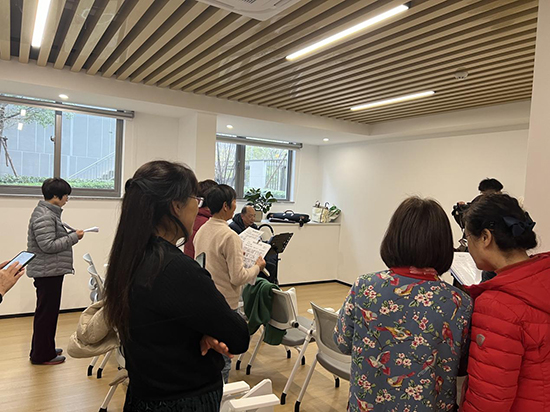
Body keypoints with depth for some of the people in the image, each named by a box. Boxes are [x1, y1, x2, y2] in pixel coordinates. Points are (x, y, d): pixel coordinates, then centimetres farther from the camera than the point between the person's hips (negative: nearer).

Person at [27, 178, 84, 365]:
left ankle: (45, 349, 33)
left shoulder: (49, 213, 13)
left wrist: (71, 234, 7)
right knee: (46, 313, 0)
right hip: (47, 272, -11)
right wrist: (74, 237, -19)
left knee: (48, 312, 20)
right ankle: (42, 355, 12)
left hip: (50, 272, 11)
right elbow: (48, 245, -24)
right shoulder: (44, 216, -19)